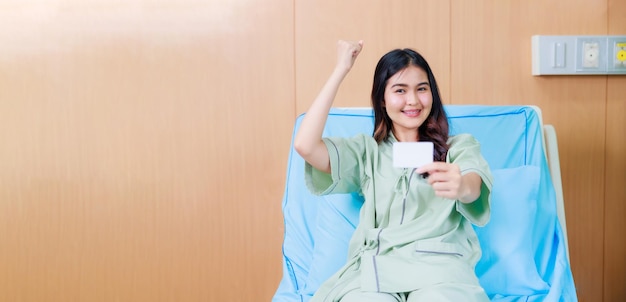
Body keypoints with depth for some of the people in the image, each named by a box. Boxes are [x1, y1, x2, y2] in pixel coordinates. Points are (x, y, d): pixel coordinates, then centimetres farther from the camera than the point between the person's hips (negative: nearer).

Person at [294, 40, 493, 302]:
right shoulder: (367, 151, 19)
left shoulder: (460, 146, 15)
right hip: (375, 266, 1)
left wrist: (463, 186, -36)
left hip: (438, 263, 0)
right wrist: (341, 69, 8)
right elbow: (305, 146, 2)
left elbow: (474, 184, -8)